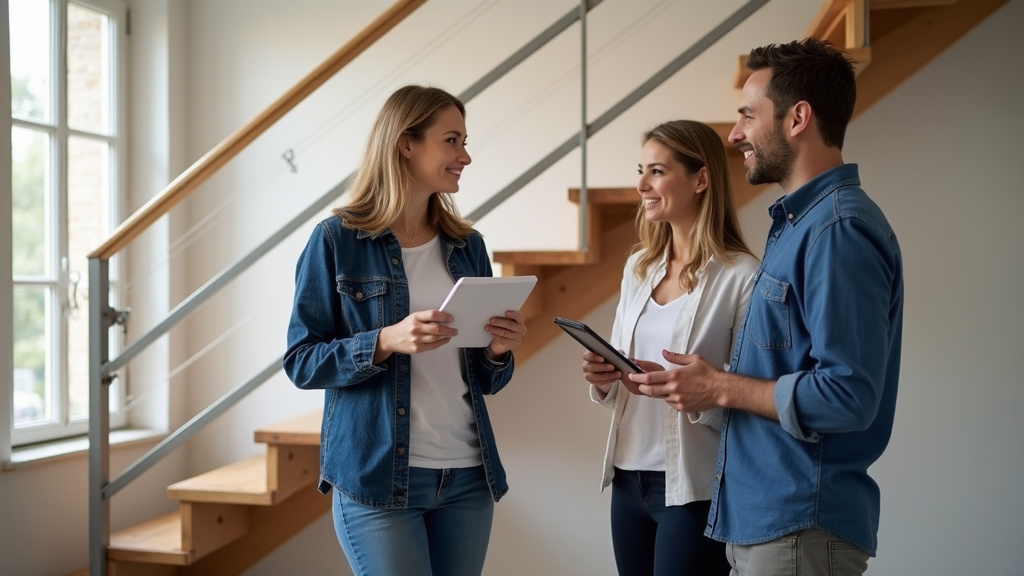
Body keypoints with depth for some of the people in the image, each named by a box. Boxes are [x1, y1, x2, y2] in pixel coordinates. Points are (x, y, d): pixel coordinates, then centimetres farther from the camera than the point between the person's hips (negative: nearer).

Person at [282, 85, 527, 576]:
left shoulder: (467, 245, 9)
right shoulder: (337, 240, -5)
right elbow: (301, 362, -7)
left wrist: (499, 351, -8)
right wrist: (386, 342, -21)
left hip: (468, 475, 5)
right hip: (377, 476, -5)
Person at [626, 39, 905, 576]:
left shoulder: (839, 230, -18)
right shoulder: (798, 220, 13)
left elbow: (847, 395, -25)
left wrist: (721, 387, -15)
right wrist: (705, 379, 5)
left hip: (801, 526, -9)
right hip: (758, 516, 9)